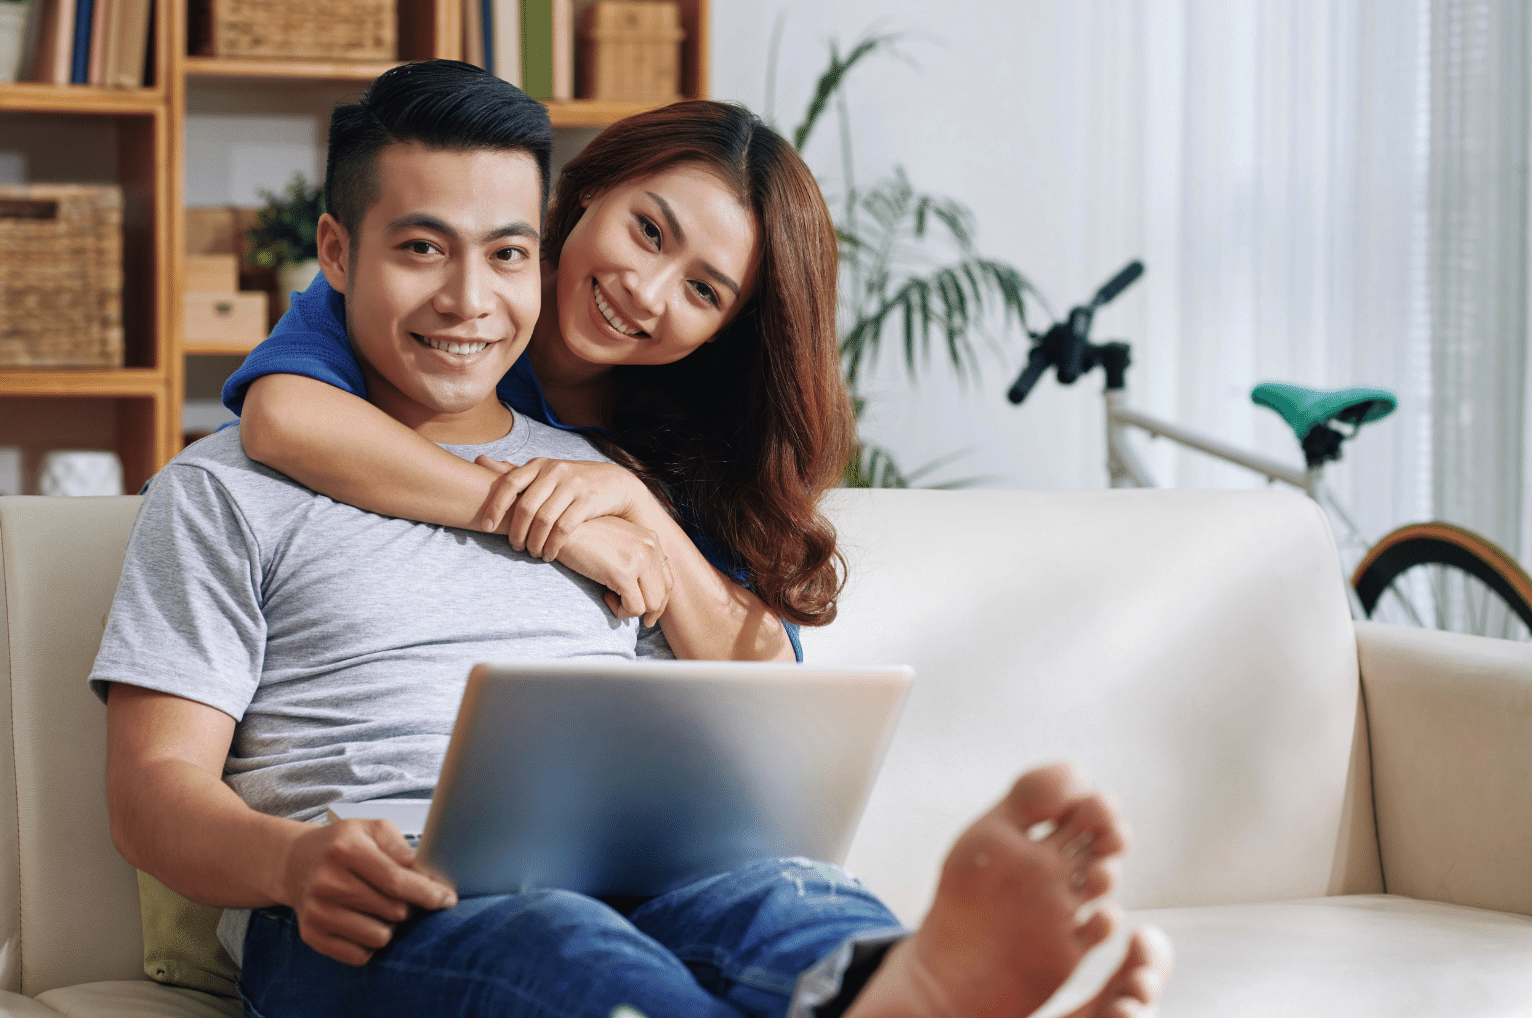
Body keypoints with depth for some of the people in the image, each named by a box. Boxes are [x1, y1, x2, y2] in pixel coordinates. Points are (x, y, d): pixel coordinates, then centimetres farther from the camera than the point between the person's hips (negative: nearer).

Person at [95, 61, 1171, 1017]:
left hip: (630, 872, 4)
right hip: (364, 908, -3)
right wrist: (296, 861, -18)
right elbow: (154, 784, 7)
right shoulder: (227, 492, 17)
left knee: (787, 902, -35)